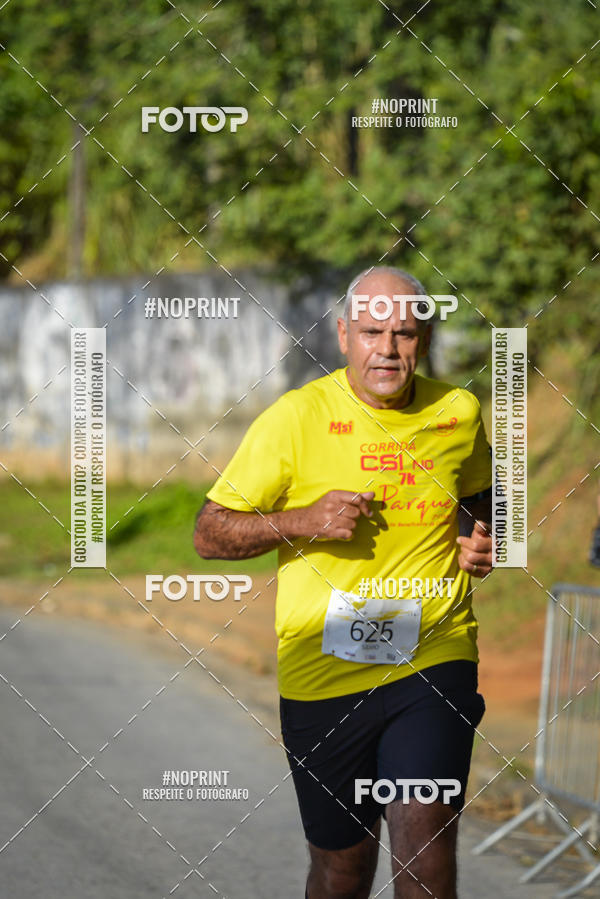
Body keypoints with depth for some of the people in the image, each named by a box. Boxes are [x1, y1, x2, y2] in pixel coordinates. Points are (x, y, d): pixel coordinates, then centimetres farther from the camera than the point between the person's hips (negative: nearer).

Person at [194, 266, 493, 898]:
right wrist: (301, 522, -18)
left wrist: (483, 538, 5)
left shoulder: (459, 413, 5)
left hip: (434, 658, 1)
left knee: (423, 837, -20)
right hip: (322, 672, -1)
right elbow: (209, 534, -2)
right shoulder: (295, 417, -5)